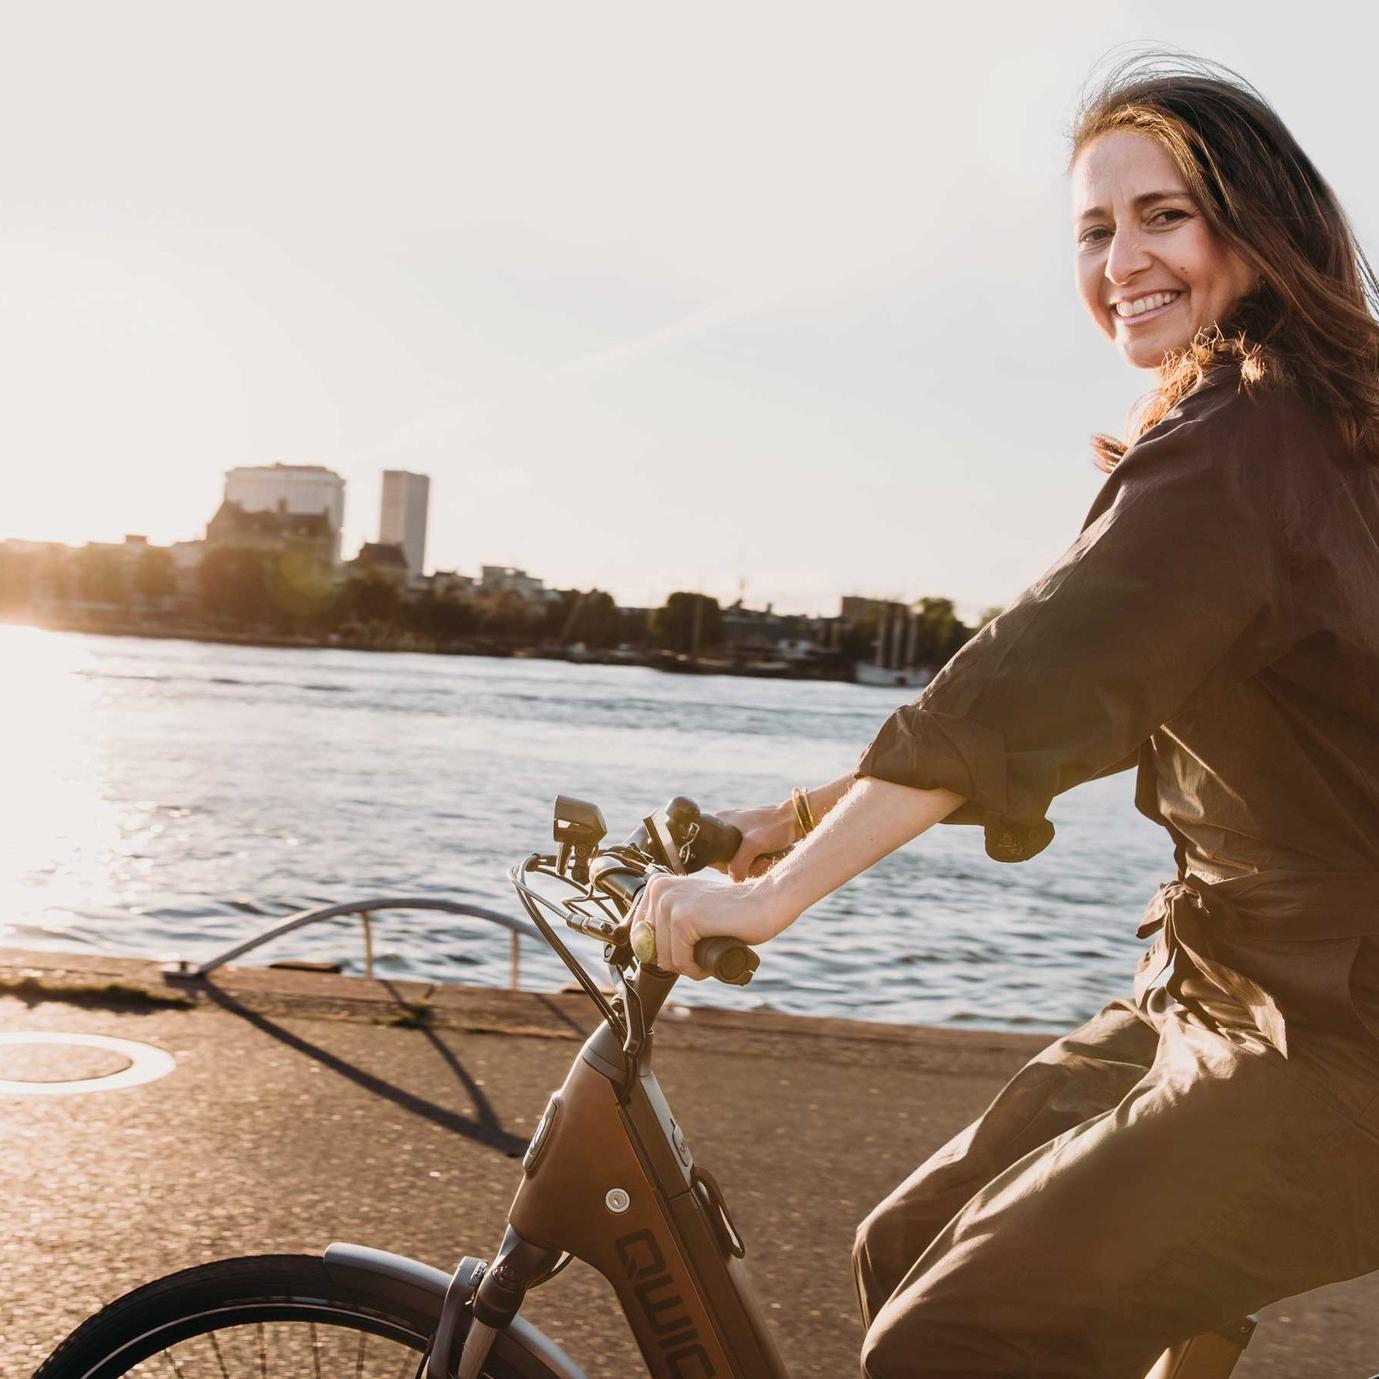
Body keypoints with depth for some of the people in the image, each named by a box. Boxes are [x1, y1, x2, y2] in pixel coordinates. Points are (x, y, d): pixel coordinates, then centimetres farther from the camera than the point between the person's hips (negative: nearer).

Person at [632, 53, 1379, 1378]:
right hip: (1219, 988, 9)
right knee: (907, 1252, 10)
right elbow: (1048, 702, 14)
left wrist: (776, 892, -23)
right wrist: (795, 816, 10)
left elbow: (1026, 694, -27)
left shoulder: (1239, 437, -17)